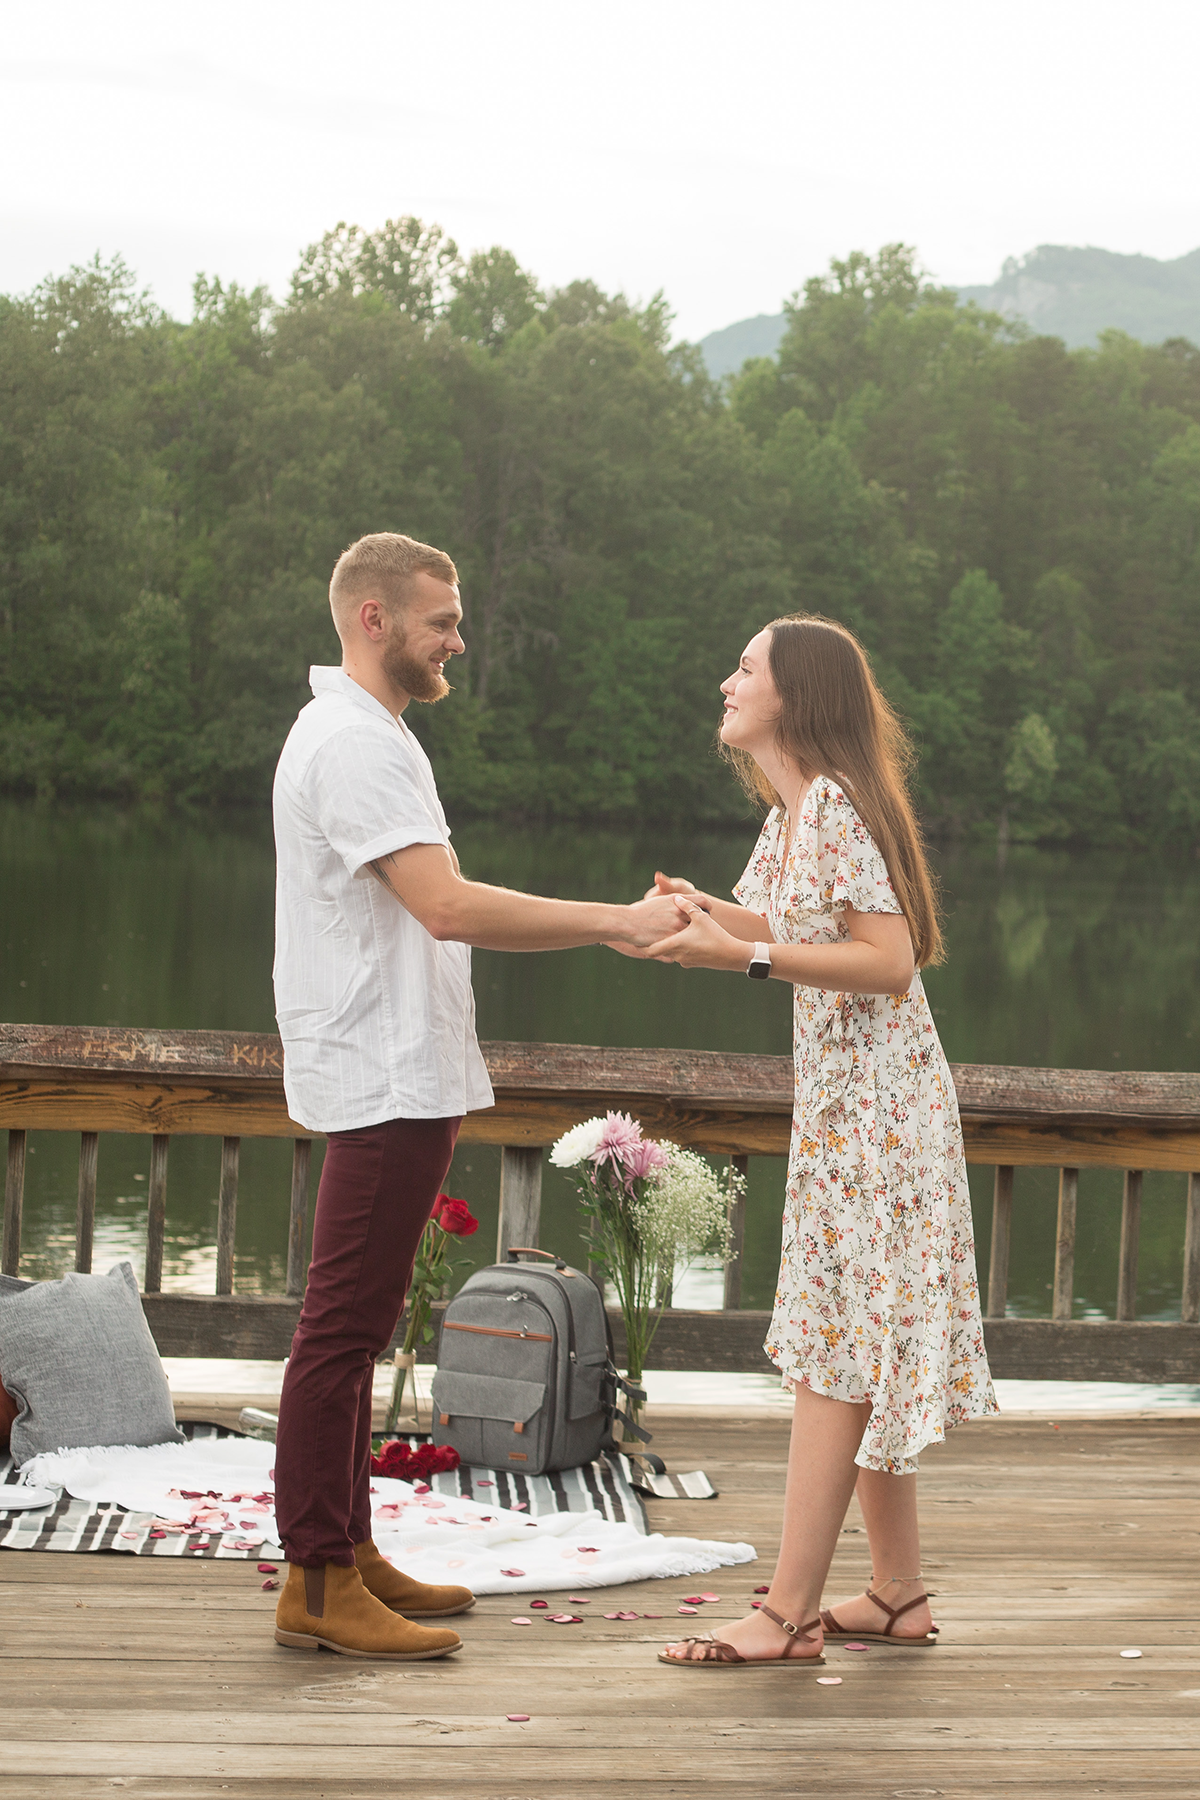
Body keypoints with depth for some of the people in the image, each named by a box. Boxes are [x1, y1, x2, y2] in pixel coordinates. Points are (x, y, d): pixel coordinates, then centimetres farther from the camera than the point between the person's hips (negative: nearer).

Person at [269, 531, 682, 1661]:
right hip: (383, 1083, -11)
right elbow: (449, 907, -25)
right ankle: (316, 1583, -4)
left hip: (397, 1079, 11)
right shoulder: (353, 743, -15)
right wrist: (619, 922, -23)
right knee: (343, 1326, -8)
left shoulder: (367, 736, 20)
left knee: (354, 1326, 13)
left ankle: (346, 1554, 19)